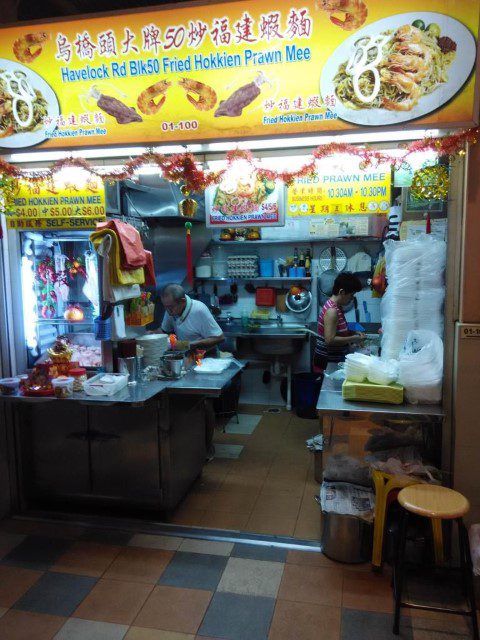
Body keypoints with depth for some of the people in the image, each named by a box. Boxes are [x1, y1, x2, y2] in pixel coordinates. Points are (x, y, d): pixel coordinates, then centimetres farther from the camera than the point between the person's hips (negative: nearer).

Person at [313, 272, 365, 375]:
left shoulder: (337, 306, 7)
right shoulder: (332, 311, -21)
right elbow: (330, 340, -27)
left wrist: (353, 333, 6)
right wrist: (352, 339, -18)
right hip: (327, 362, -9)